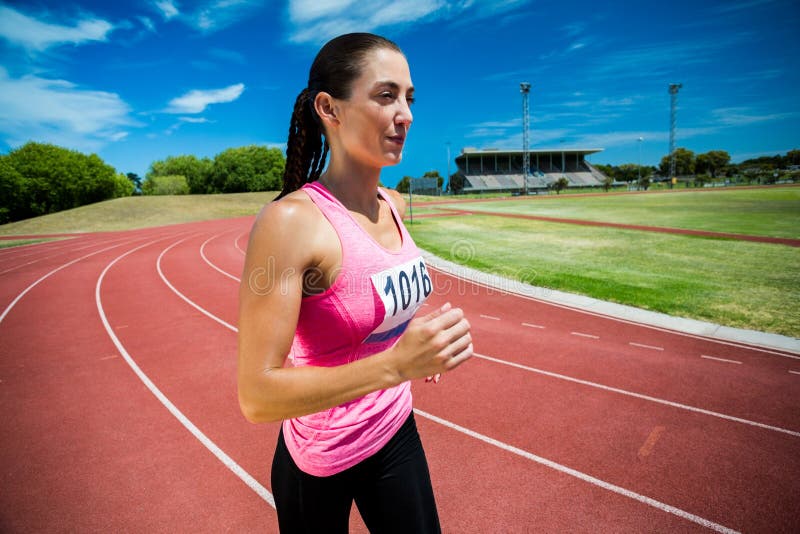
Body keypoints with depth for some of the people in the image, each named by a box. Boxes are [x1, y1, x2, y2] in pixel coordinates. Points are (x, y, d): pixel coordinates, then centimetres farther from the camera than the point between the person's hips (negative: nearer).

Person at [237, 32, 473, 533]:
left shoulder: (395, 206, -5)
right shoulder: (290, 220, -26)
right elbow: (257, 396, -27)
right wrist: (394, 365, -35)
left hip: (397, 431, 6)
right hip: (320, 464, -5)